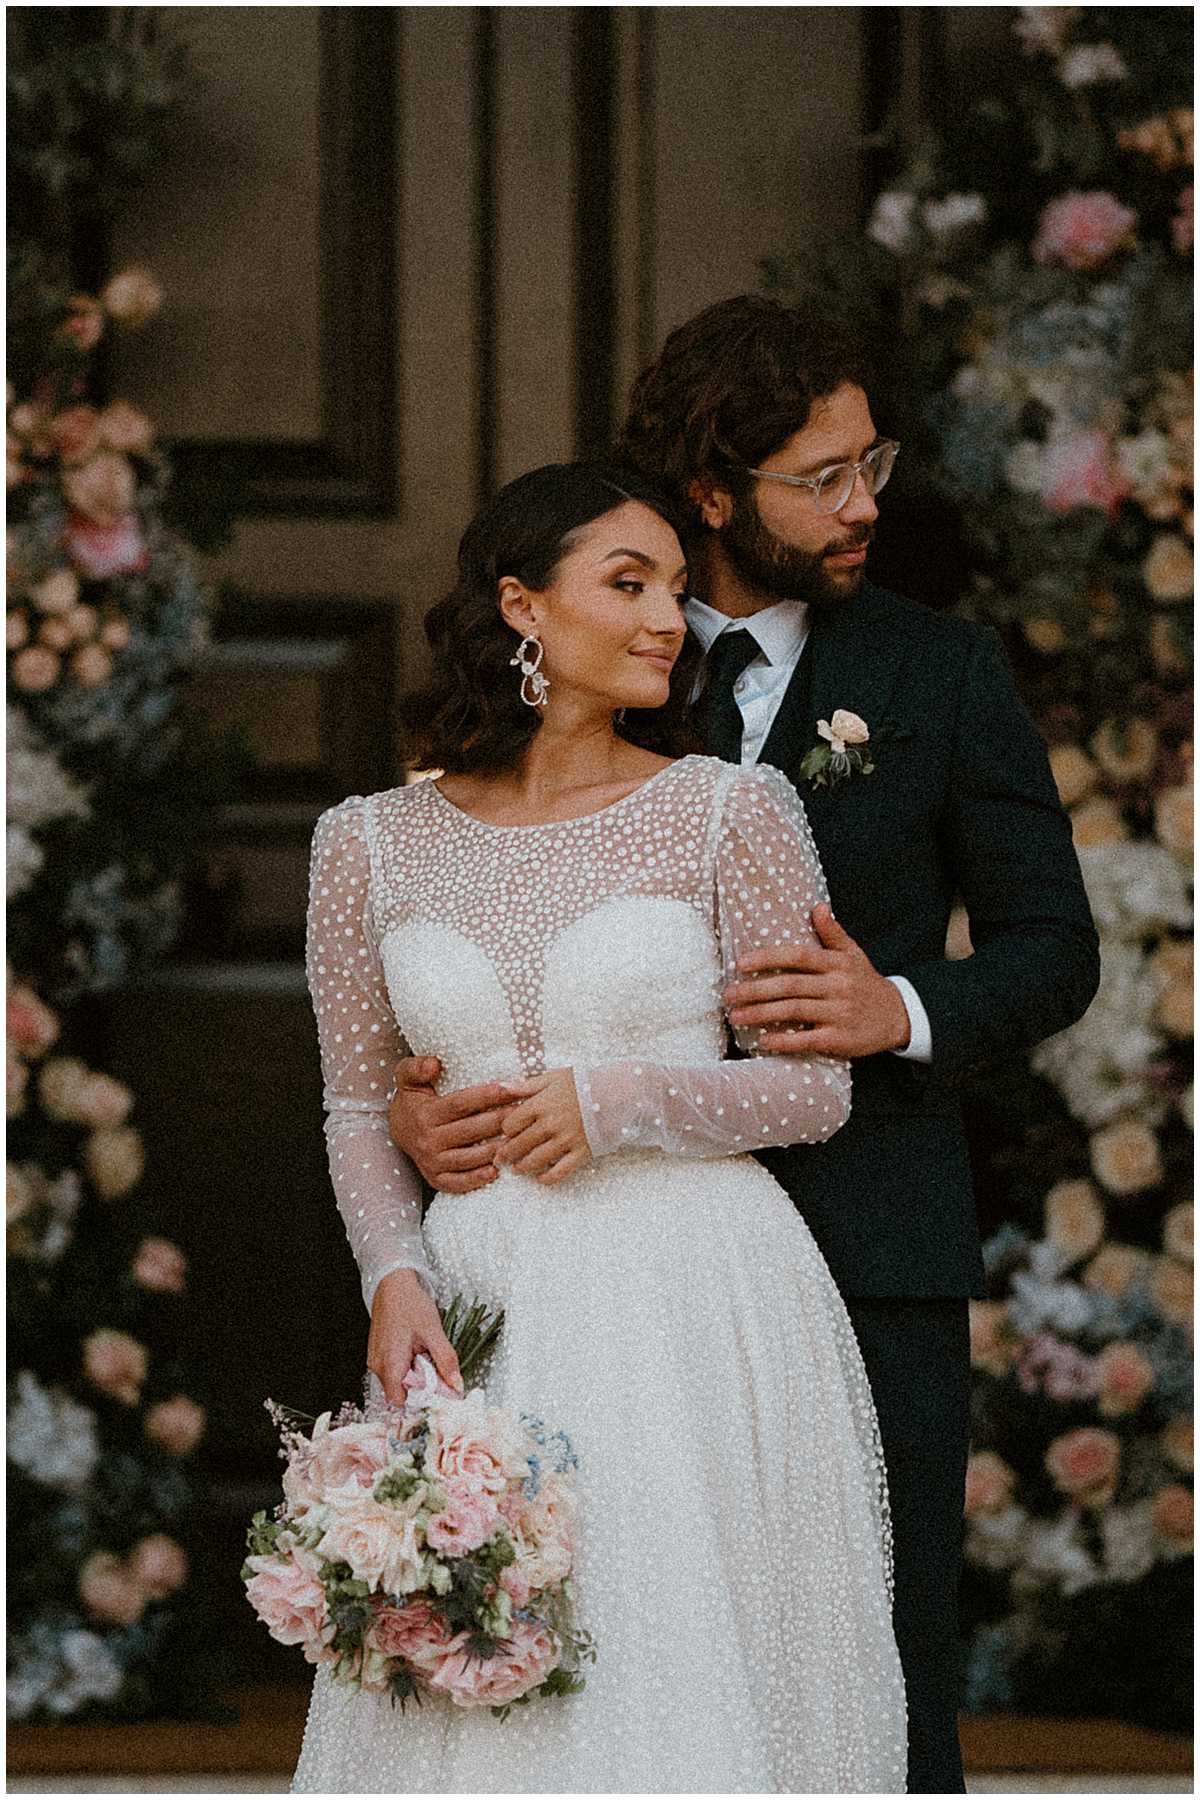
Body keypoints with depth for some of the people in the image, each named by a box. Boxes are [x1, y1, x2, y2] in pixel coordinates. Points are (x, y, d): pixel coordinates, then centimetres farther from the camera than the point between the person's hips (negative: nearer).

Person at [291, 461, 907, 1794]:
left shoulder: (729, 810, 0)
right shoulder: (372, 845, 6)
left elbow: (816, 1087, 2)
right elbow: (358, 1106, 12)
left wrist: (620, 1102, -12)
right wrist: (394, 1275, -5)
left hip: (697, 1303, -2)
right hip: (481, 1302, 2)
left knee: (688, 1685, -3)